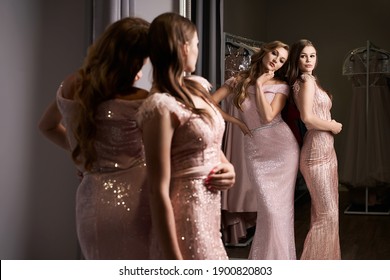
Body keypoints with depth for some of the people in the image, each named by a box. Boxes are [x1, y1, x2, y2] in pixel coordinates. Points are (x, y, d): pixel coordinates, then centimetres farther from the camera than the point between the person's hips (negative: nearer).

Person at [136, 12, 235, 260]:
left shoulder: (198, 86, 6)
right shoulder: (161, 106, -19)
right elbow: (159, 191, -21)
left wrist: (228, 167, -1)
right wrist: (175, 262, -21)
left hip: (209, 212, 8)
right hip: (184, 217, -8)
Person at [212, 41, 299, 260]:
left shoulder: (281, 86, 3)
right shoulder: (238, 80, 6)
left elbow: (268, 117, -12)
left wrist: (260, 84, -8)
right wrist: (237, 122, -1)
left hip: (282, 146, 0)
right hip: (256, 150, 0)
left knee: (281, 206, 2)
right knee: (269, 207, -6)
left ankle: (278, 260, 20)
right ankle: (264, 259, 12)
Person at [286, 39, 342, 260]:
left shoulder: (310, 81, 16)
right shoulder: (307, 80, -12)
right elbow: (308, 118, -23)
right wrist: (333, 126, -11)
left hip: (326, 151, 10)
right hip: (316, 153, -10)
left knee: (324, 211, 14)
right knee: (328, 213, -6)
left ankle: (323, 261, 24)